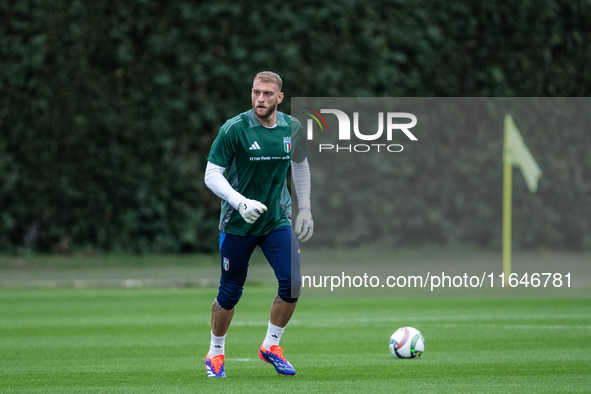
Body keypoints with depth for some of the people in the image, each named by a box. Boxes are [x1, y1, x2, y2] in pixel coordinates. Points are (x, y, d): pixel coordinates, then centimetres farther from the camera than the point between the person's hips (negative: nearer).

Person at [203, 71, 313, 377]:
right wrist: (240, 202, -29)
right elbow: (211, 175, -14)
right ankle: (215, 353, 28)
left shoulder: (292, 129, -1)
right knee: (230, 293, 4)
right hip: (237, 223, -3)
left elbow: (300, 166, 17)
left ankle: (271, 346, 8)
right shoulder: (234, 129, -15)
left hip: (277, 220, 3)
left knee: (292, 283, -13)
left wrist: (305, 210, 16)